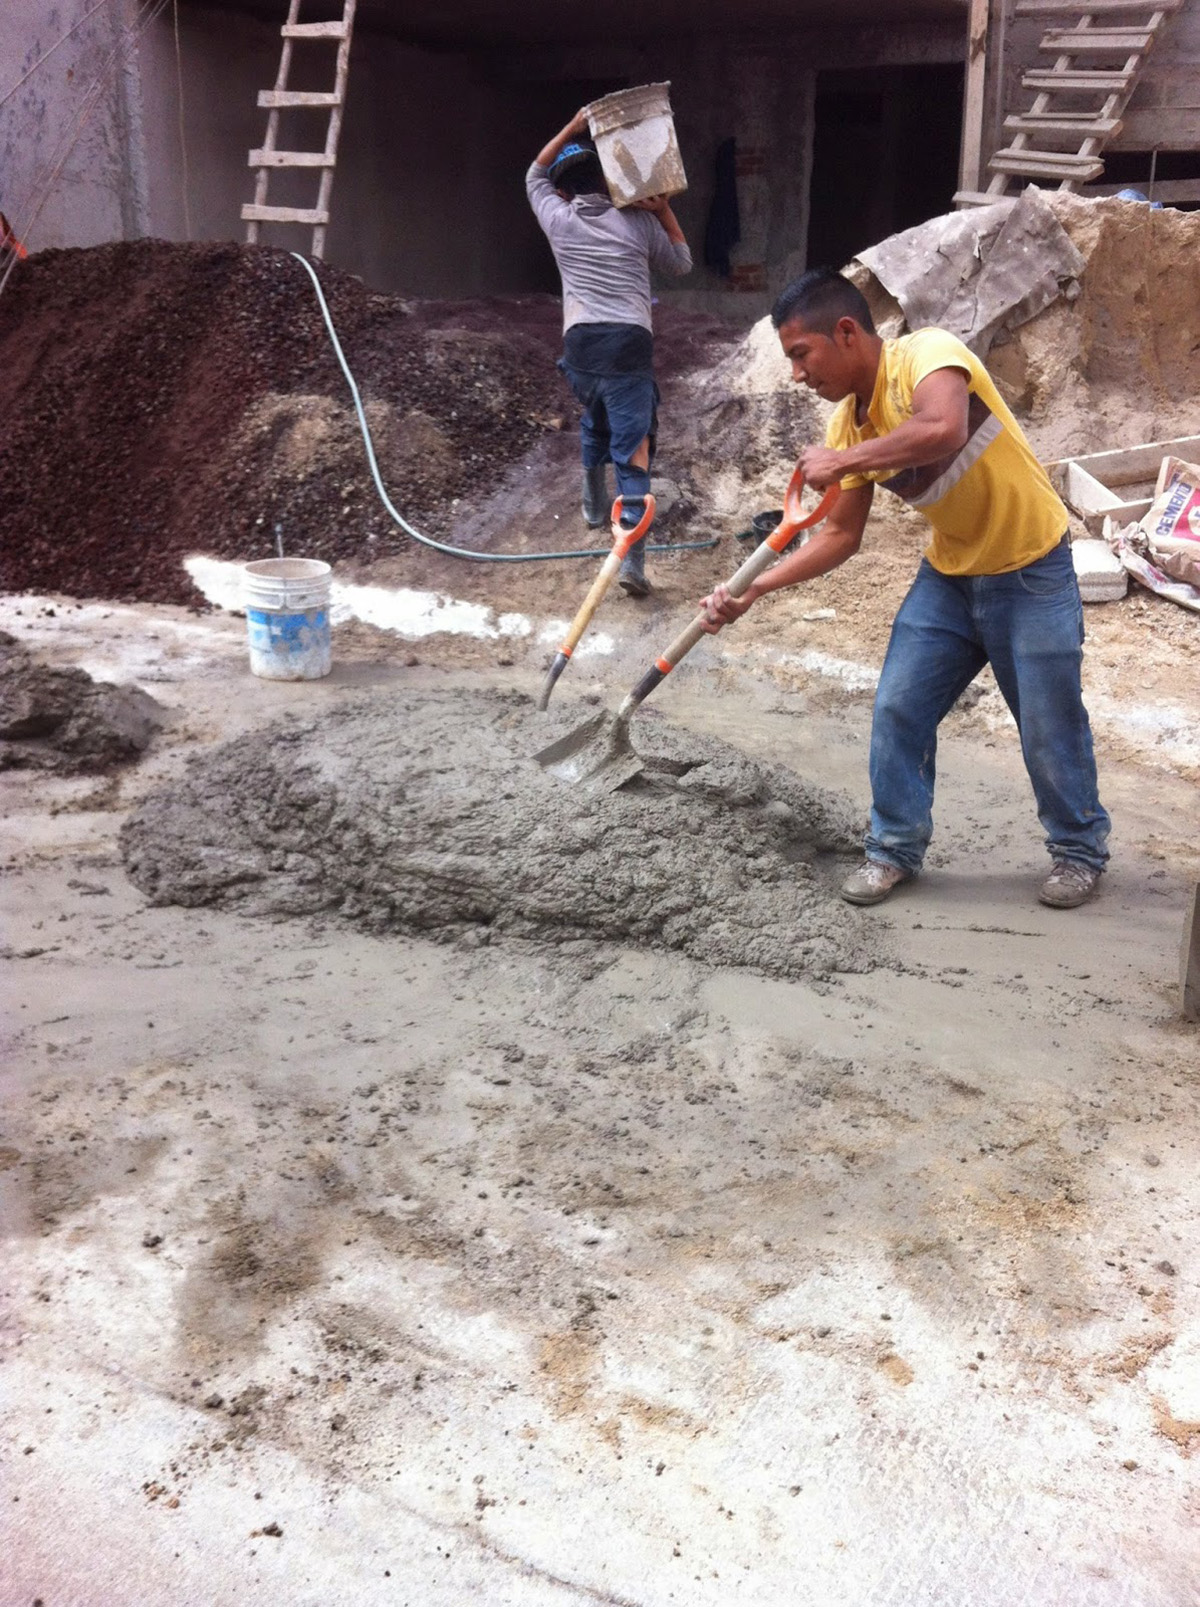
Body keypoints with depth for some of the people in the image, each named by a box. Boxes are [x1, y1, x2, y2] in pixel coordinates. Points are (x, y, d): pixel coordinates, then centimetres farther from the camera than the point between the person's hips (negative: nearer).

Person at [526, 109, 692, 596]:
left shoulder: (557, 219, 11)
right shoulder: (638, 221, 8)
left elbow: (535, 175, 33)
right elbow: (681, 262, 25)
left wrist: (572, 128, 28)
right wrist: (663, 209, 25)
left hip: (580, 343, 2)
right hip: (629, 344, -2)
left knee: (594, 423, 32)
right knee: (633, 450, -7)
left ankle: (595, 506, 47)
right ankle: (632, 559, -18)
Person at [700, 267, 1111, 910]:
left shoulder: (927, 353, -23)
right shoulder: (848, 423, -2)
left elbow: (943, 429, -46)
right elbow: (840, 535, 2)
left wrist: (843, 462, -34)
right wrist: (750, 592, -6)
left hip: (1030, 571, -6)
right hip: (949, 575, 6)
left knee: (1049, 725, 3)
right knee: (898, 710, 2)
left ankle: (1079, 849, 25)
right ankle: (895, 848, 18)